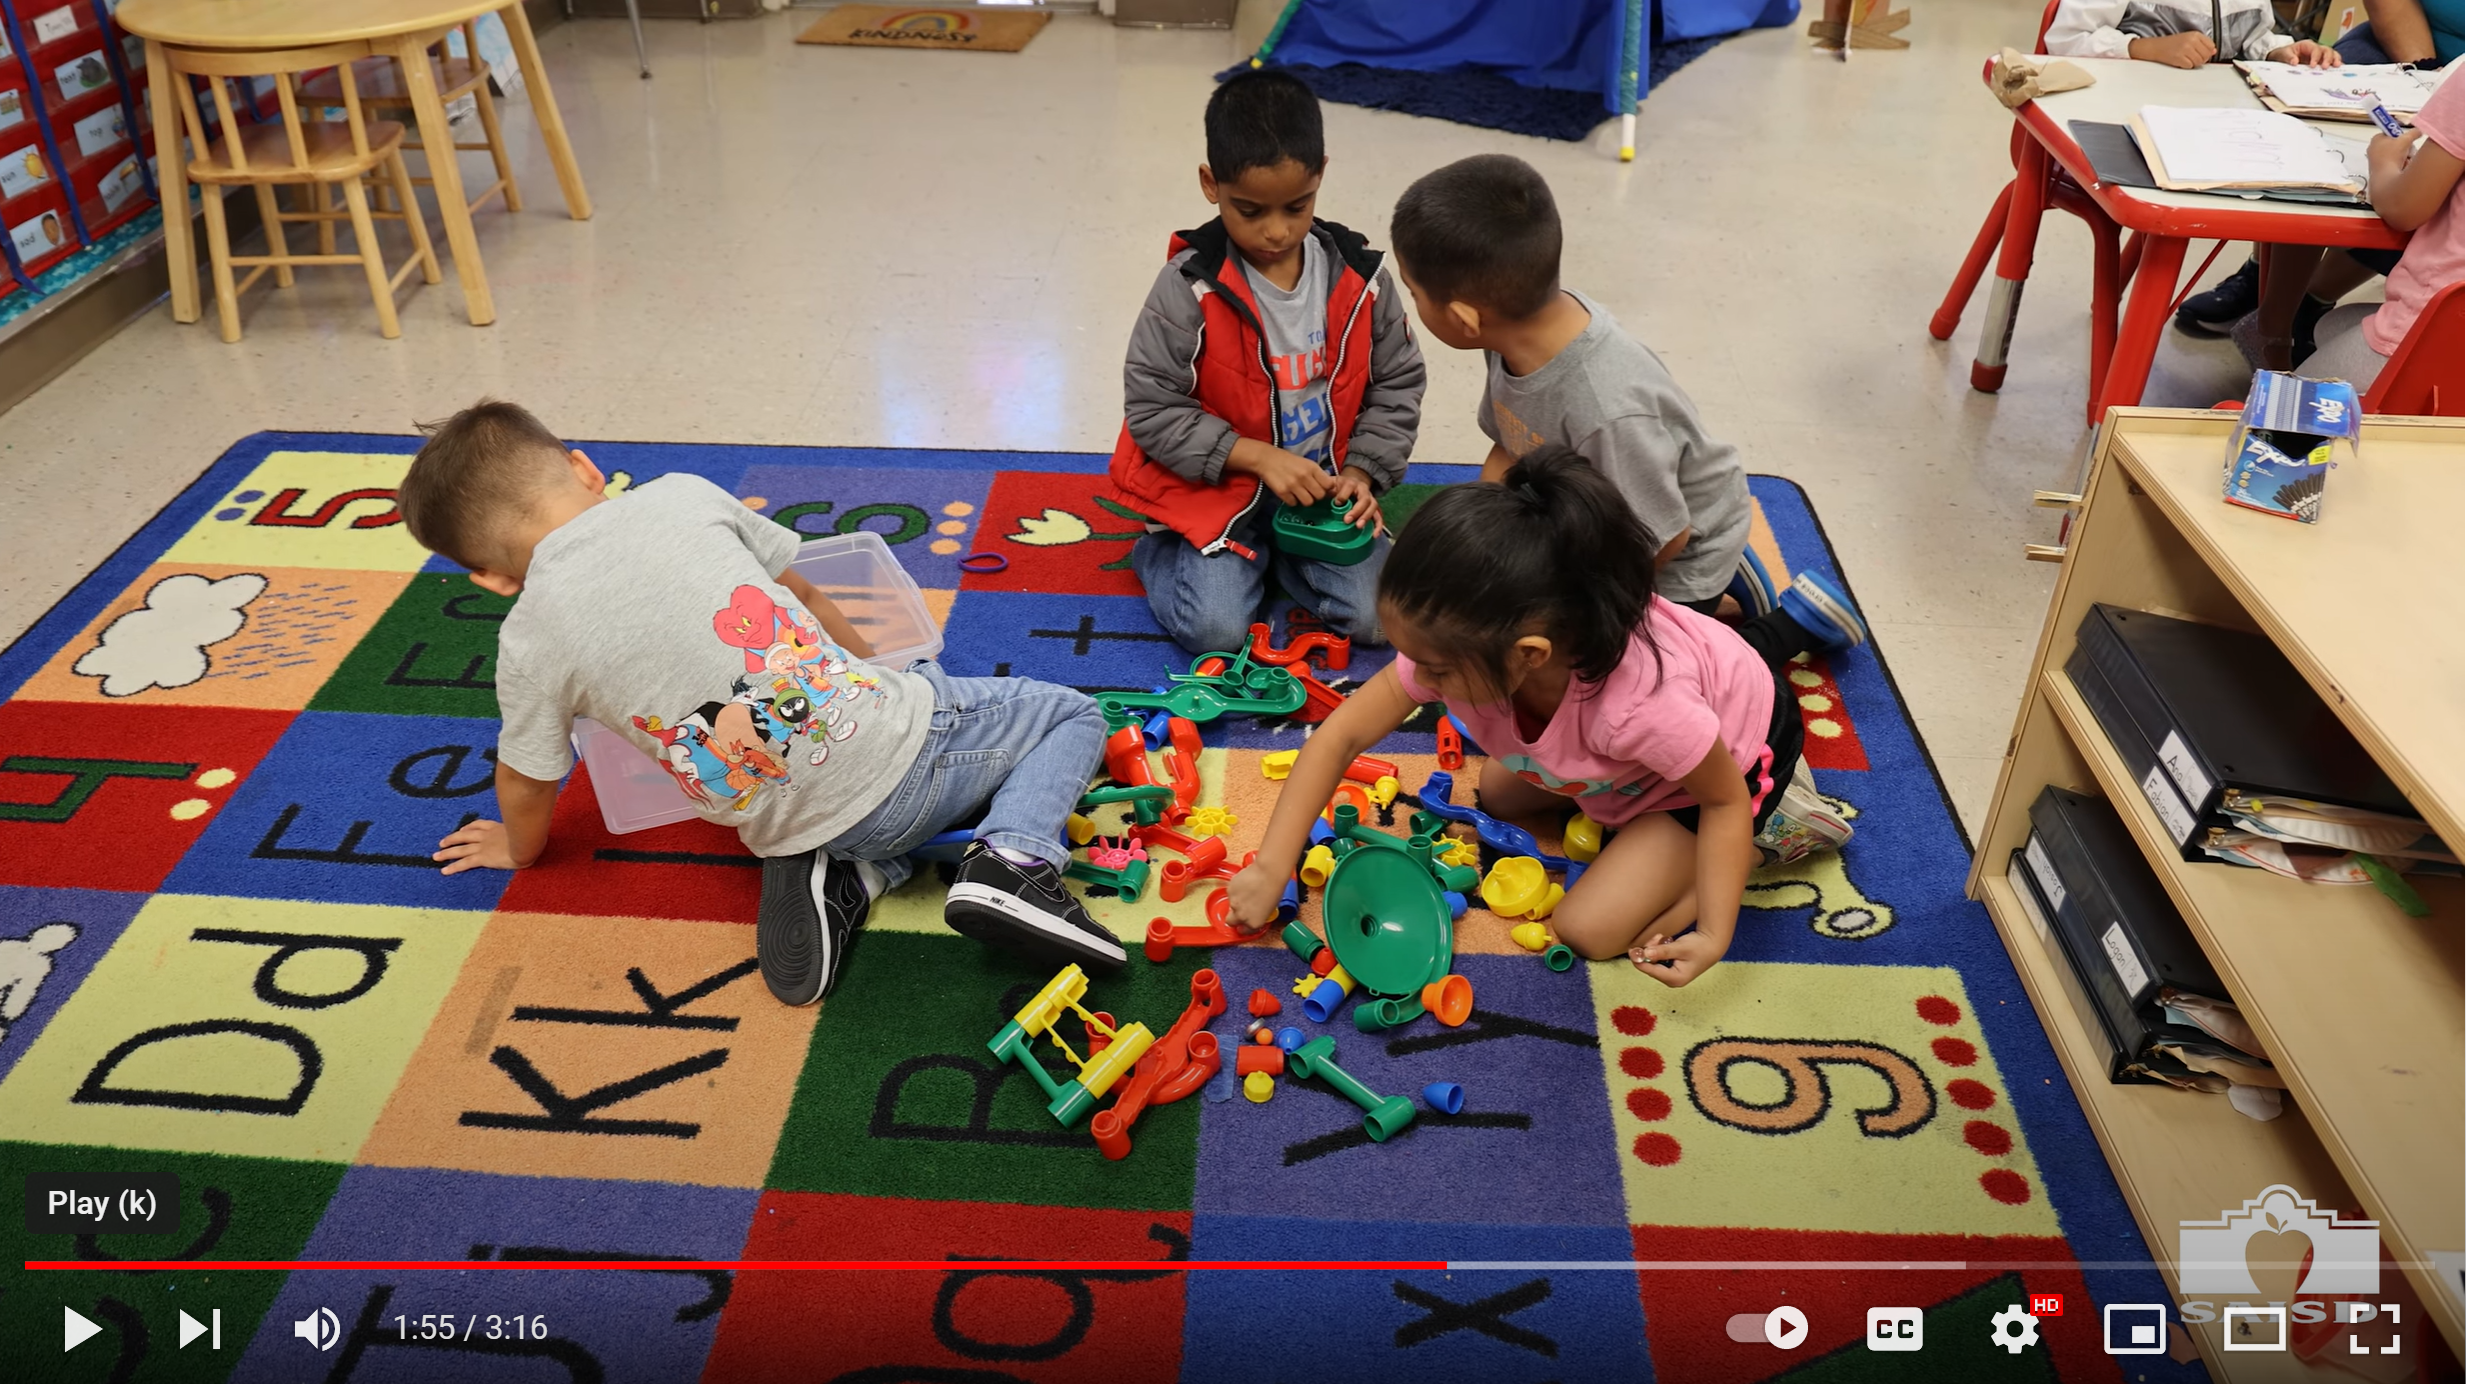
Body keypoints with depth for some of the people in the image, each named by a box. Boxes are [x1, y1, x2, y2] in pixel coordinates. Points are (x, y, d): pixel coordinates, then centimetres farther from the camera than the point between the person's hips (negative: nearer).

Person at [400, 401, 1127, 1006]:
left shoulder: (528, 644, -2)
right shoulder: (683, 496, 0)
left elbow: (527, 783, 12)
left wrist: (519, 848, 36)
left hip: (787, 828, 3)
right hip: (892, 747, -2)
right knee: (1072, 715, 20)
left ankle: (846, 874, 5)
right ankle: (1013, 857, -6)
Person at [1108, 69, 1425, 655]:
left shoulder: (1359, 280, -6)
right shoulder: (1189, 288, -17)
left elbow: (1397, 382, 5)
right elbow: (1151, 408, -15)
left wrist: (1364, 471, -10)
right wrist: (1258, 457, -21)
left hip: (1324, 484, 3)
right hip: (1216, 488, -3)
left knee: (1379, 617, -11)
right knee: (1214, 628, -19)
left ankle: (1281, 549, 16)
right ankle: (1161, 548, 15)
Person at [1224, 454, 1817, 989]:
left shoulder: (1639, 704, -46)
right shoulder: (1465, 647, -31)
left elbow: (1726, 798, -26)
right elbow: (1340, 737, -22)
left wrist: (1714, 935, -32)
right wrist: (1270, 870, -24)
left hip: (1739, 746, -6)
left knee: (1588, 930, -12)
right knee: (1496, 794, 22)